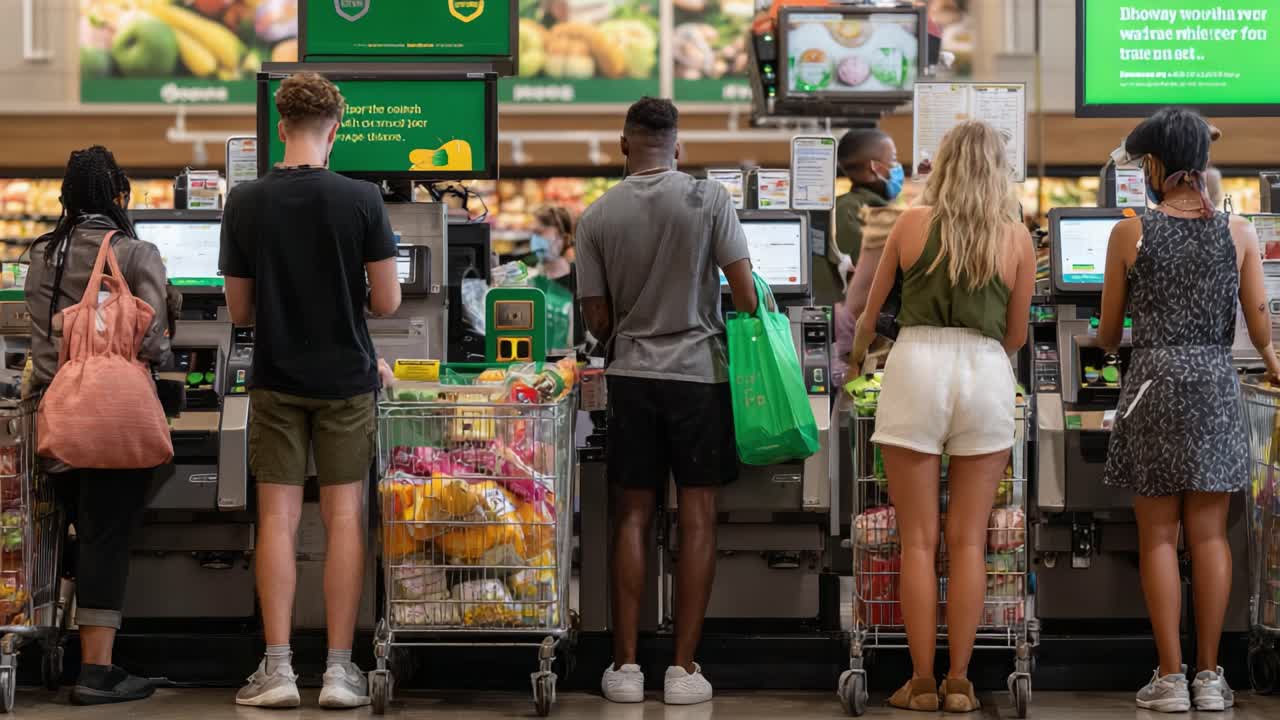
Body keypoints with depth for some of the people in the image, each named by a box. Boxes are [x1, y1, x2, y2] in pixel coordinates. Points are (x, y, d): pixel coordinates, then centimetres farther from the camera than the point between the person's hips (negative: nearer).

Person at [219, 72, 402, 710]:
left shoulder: (245, 203, -5)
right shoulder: (361, 200, -10)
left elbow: (239, 311, 0)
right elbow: (387, 302, -6)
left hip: (276, 381, 1)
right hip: (345, 381, -1)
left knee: (277, 518, 4)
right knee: (343, 517, 4)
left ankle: (278, 669, 3)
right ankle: (339, 669, 3)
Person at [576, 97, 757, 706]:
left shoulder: (597, 216, 0)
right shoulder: (708, 199, -5)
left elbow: (597, 319, 4)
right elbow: (744, 291, -6)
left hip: (631, 377, 2)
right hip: (699, 372, -2)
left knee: (634, 515, 8)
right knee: (697, 519, 3)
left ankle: (625, 665, 7)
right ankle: (683, 668, 2)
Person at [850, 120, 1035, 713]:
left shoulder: (912, 224, 5)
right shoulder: (1017, 238, 6)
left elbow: (870, 312, 15)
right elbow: (1016, 336, 14)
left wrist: (857, 353, 36)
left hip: (917, 365, -1)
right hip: (987, 374, 1)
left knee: (918, 541, 3)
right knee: (968, 541, 5)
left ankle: (922, 682, 4)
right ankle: (959, 681, 5)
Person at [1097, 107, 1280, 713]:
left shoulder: (1130, 233, -3)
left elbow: (1107, 334, 5)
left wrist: (1111, 342, 28)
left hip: (1153, 384, -2)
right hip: (1215, 387, 2)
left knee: (1159, 536, 4)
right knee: (1209, 533, 6)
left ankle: (1171, 678, 3)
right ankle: (1209, 676, 7)